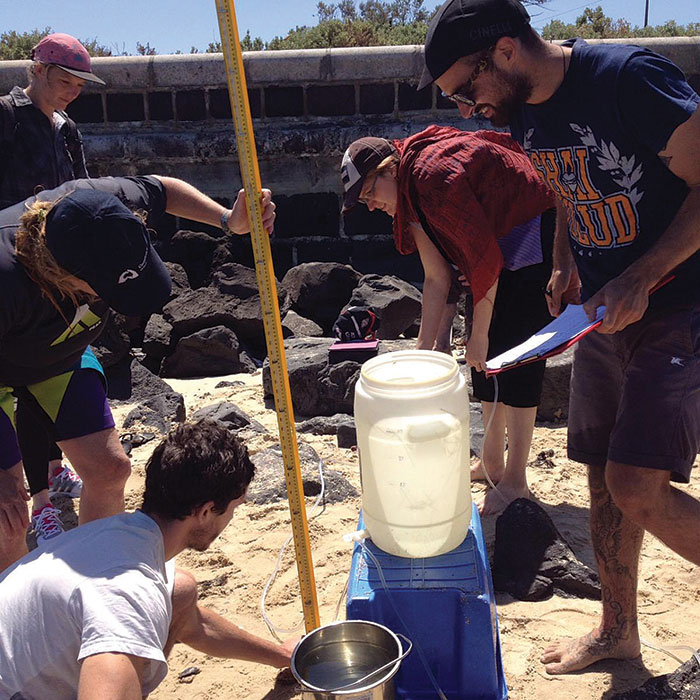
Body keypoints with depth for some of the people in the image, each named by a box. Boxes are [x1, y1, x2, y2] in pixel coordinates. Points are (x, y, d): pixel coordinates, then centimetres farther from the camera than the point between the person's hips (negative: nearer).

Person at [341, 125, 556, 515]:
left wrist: (479, 335, -16)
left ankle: (515, 482, 1)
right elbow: (438, 278, 2)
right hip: (500, 245, 9)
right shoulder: (407, 196, 2)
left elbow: (486, 259, -24)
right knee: (485, 355, 9)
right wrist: (425, 347, 0)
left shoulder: (435, 176, -27)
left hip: (535, 232, -9)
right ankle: (492, 462, 22)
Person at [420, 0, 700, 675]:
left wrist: (640, 279, -22)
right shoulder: (525, 113, 5)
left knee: (638, 486, -14)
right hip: (605, 314, 7)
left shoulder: (631, 77, -19)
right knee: (604, 477, 11)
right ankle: (618, 630, 30)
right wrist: (567, 262, 6)